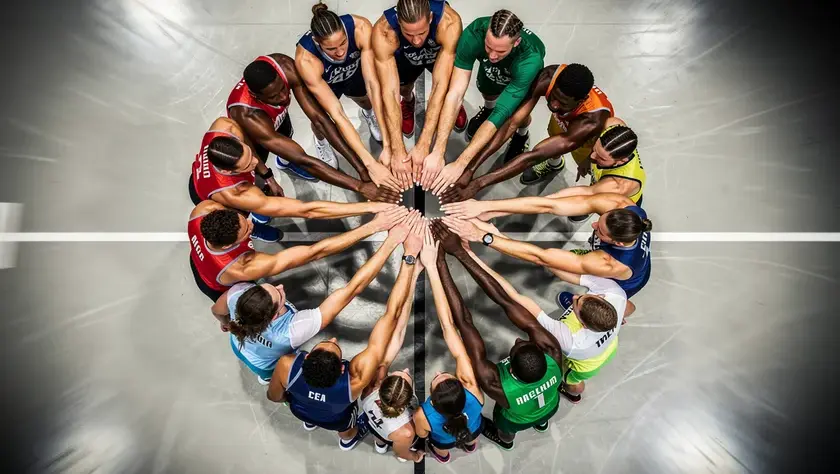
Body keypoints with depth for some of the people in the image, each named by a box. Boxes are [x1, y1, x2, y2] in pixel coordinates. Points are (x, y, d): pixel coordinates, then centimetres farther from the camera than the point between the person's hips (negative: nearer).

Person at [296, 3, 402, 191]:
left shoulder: (361, 28, -40)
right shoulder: (306, 60, -42)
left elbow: (372, 83, -41)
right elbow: (338, 115, -45)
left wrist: (387, 140, -47)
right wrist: (370, 164, -49)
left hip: (355, 72, 2)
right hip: (323, 81, -2)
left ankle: (368, 114, 33)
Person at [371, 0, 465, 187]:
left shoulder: (449, 22, -44)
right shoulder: (383, 31, -41)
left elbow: (440, 85, -47)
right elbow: (390, 92, -45)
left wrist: (423, 144, -51)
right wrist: (397, 150, -50)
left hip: (442, 52, 0)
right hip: (405, 57, 1)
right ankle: (408, 101, 31)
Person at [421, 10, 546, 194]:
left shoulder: (530, 59, -45)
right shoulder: (474, 34, -42)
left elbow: (501, 113, -48)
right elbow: (455, 94, -45)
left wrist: (460, 164, -53)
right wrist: (437, 152, -51)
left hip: (522, 72, -2)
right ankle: (488, 107, 37)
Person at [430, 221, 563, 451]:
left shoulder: (496, 385, -51)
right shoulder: (554, 357, -44)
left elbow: (464, 322, -52)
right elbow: (506, 302, -49)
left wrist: (439, 261, -52)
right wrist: (460, 252, -52)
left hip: (518, 421, -2)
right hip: (551, 407, 2)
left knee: (504, 427, 35)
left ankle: (505, 439, 69)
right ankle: (542, 422, 72)